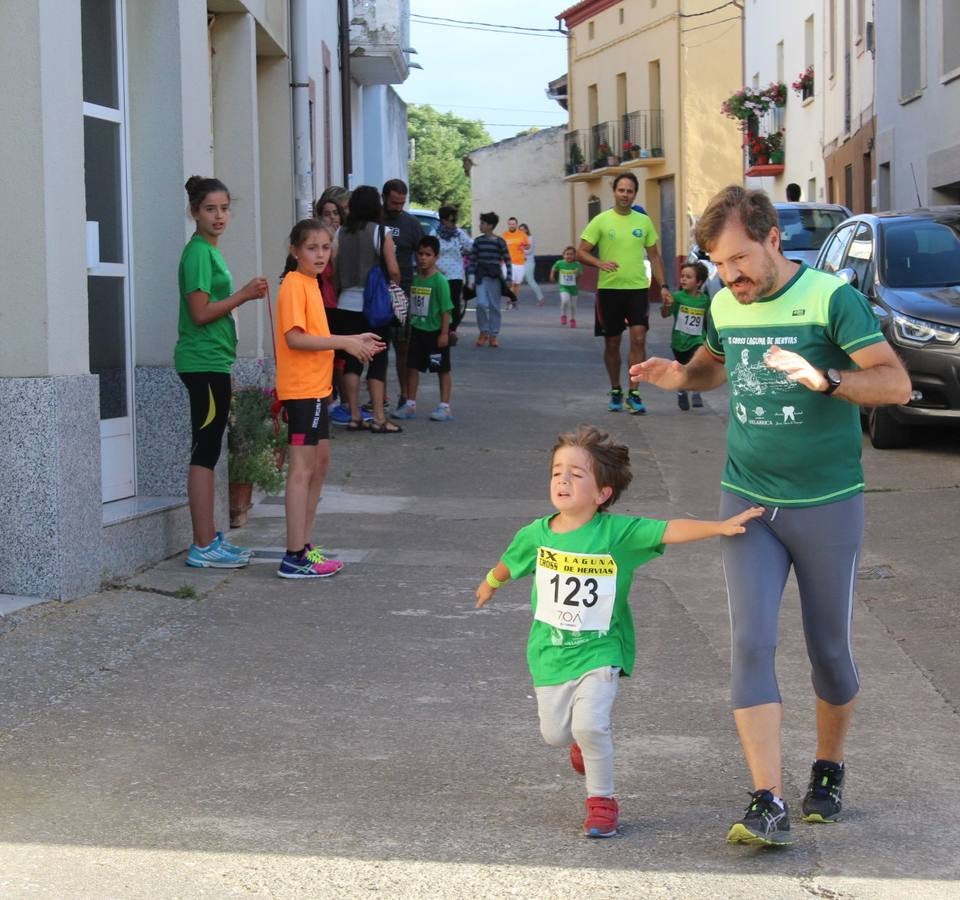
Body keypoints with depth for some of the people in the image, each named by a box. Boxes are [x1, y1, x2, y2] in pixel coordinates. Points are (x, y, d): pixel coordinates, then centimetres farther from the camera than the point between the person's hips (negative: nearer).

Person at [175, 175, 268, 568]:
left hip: (211, 362, 10)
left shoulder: (209, 251, 16)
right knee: (205, 451, -8)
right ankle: (203, 547, -6)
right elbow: (200, 312, -19)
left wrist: (246, 293, 11)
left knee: (208, 451, 12)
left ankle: (209, 538, 18)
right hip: (203, 362, -10)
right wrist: (244, 295, -14)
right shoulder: (198, 252, -13)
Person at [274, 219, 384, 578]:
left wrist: (353, 341, 10)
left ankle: (304, 546, 24)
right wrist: (344, 342, -21)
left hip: (316, 387, 10)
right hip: (301, 390, -10)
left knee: (319, 463, 16)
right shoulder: (294, 285, -13)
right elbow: (294, 337, -23)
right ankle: (295, 557, -8)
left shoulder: (311, 284, 16)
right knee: (301, 469, -9)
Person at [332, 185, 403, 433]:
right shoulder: (381, 232, -8)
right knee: (377, 361, 1)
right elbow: (393, 270, -12)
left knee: (351, 361, 8)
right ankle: (378, 418, -3)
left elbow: (332, 269, 2)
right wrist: (394, 283, 8)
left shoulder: (341, 233, 3)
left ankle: (355, 416, 9)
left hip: (347, 304, 4)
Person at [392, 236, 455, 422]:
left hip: (435, 331, -6)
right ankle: (410, 405, 18)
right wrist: (408, 326, 10)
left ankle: (445, 407, 9)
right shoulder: (414, 278, 4)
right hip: (417, 330, 6)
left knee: (443, 369, 5)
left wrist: (444, 332, -16)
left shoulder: (439, 280, -14)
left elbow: (446, 308, -14)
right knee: (412, 366, 9)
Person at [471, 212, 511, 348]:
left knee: (494, 306, 3)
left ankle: (493, 335, 11)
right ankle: (483, 332, 4)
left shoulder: (499, 241, -2)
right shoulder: (478, 241, 7)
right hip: (481, 276, 2)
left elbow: (507, 260, 0)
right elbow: (472, 260, 9)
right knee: (481, 303, -13)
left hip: (495, 275, -1)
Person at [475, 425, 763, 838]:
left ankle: (602, 800, 3)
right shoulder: (537, 534, -6)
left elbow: (672, 530, -24)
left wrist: (722, 526, -36)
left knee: (590, 725, -19)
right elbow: (511, 561, 16)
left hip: (599, 649, -4)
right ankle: (583, 741, 46)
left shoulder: (618, 532, -16)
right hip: (550, 649, 4)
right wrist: (490, 583, 35)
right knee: (555, 733, 9)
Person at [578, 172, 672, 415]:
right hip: (609, 288, -1)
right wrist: (600, 263, -23)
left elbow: (654, 255, 14)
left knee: (638, 339, -10)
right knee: (612, 343, 6)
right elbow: (581, 252, -4)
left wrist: (663, 285, 5)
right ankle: (615, 391, 22)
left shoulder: (644, 221, 7)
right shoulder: (601, 221, -1)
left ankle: (634, 393, -5)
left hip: (637, 288, 1)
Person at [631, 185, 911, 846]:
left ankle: (828, 773, 32)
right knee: (752, 644, -9)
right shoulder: (724, 306, 4)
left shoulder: (831, 297, -13)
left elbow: (896, 383, -19)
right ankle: (769, 804, -10)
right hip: (747, 501, 4)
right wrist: (680, 376, 3)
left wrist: (824, 379, -35)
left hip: (826, 505, -3)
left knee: (830, 650, 8)